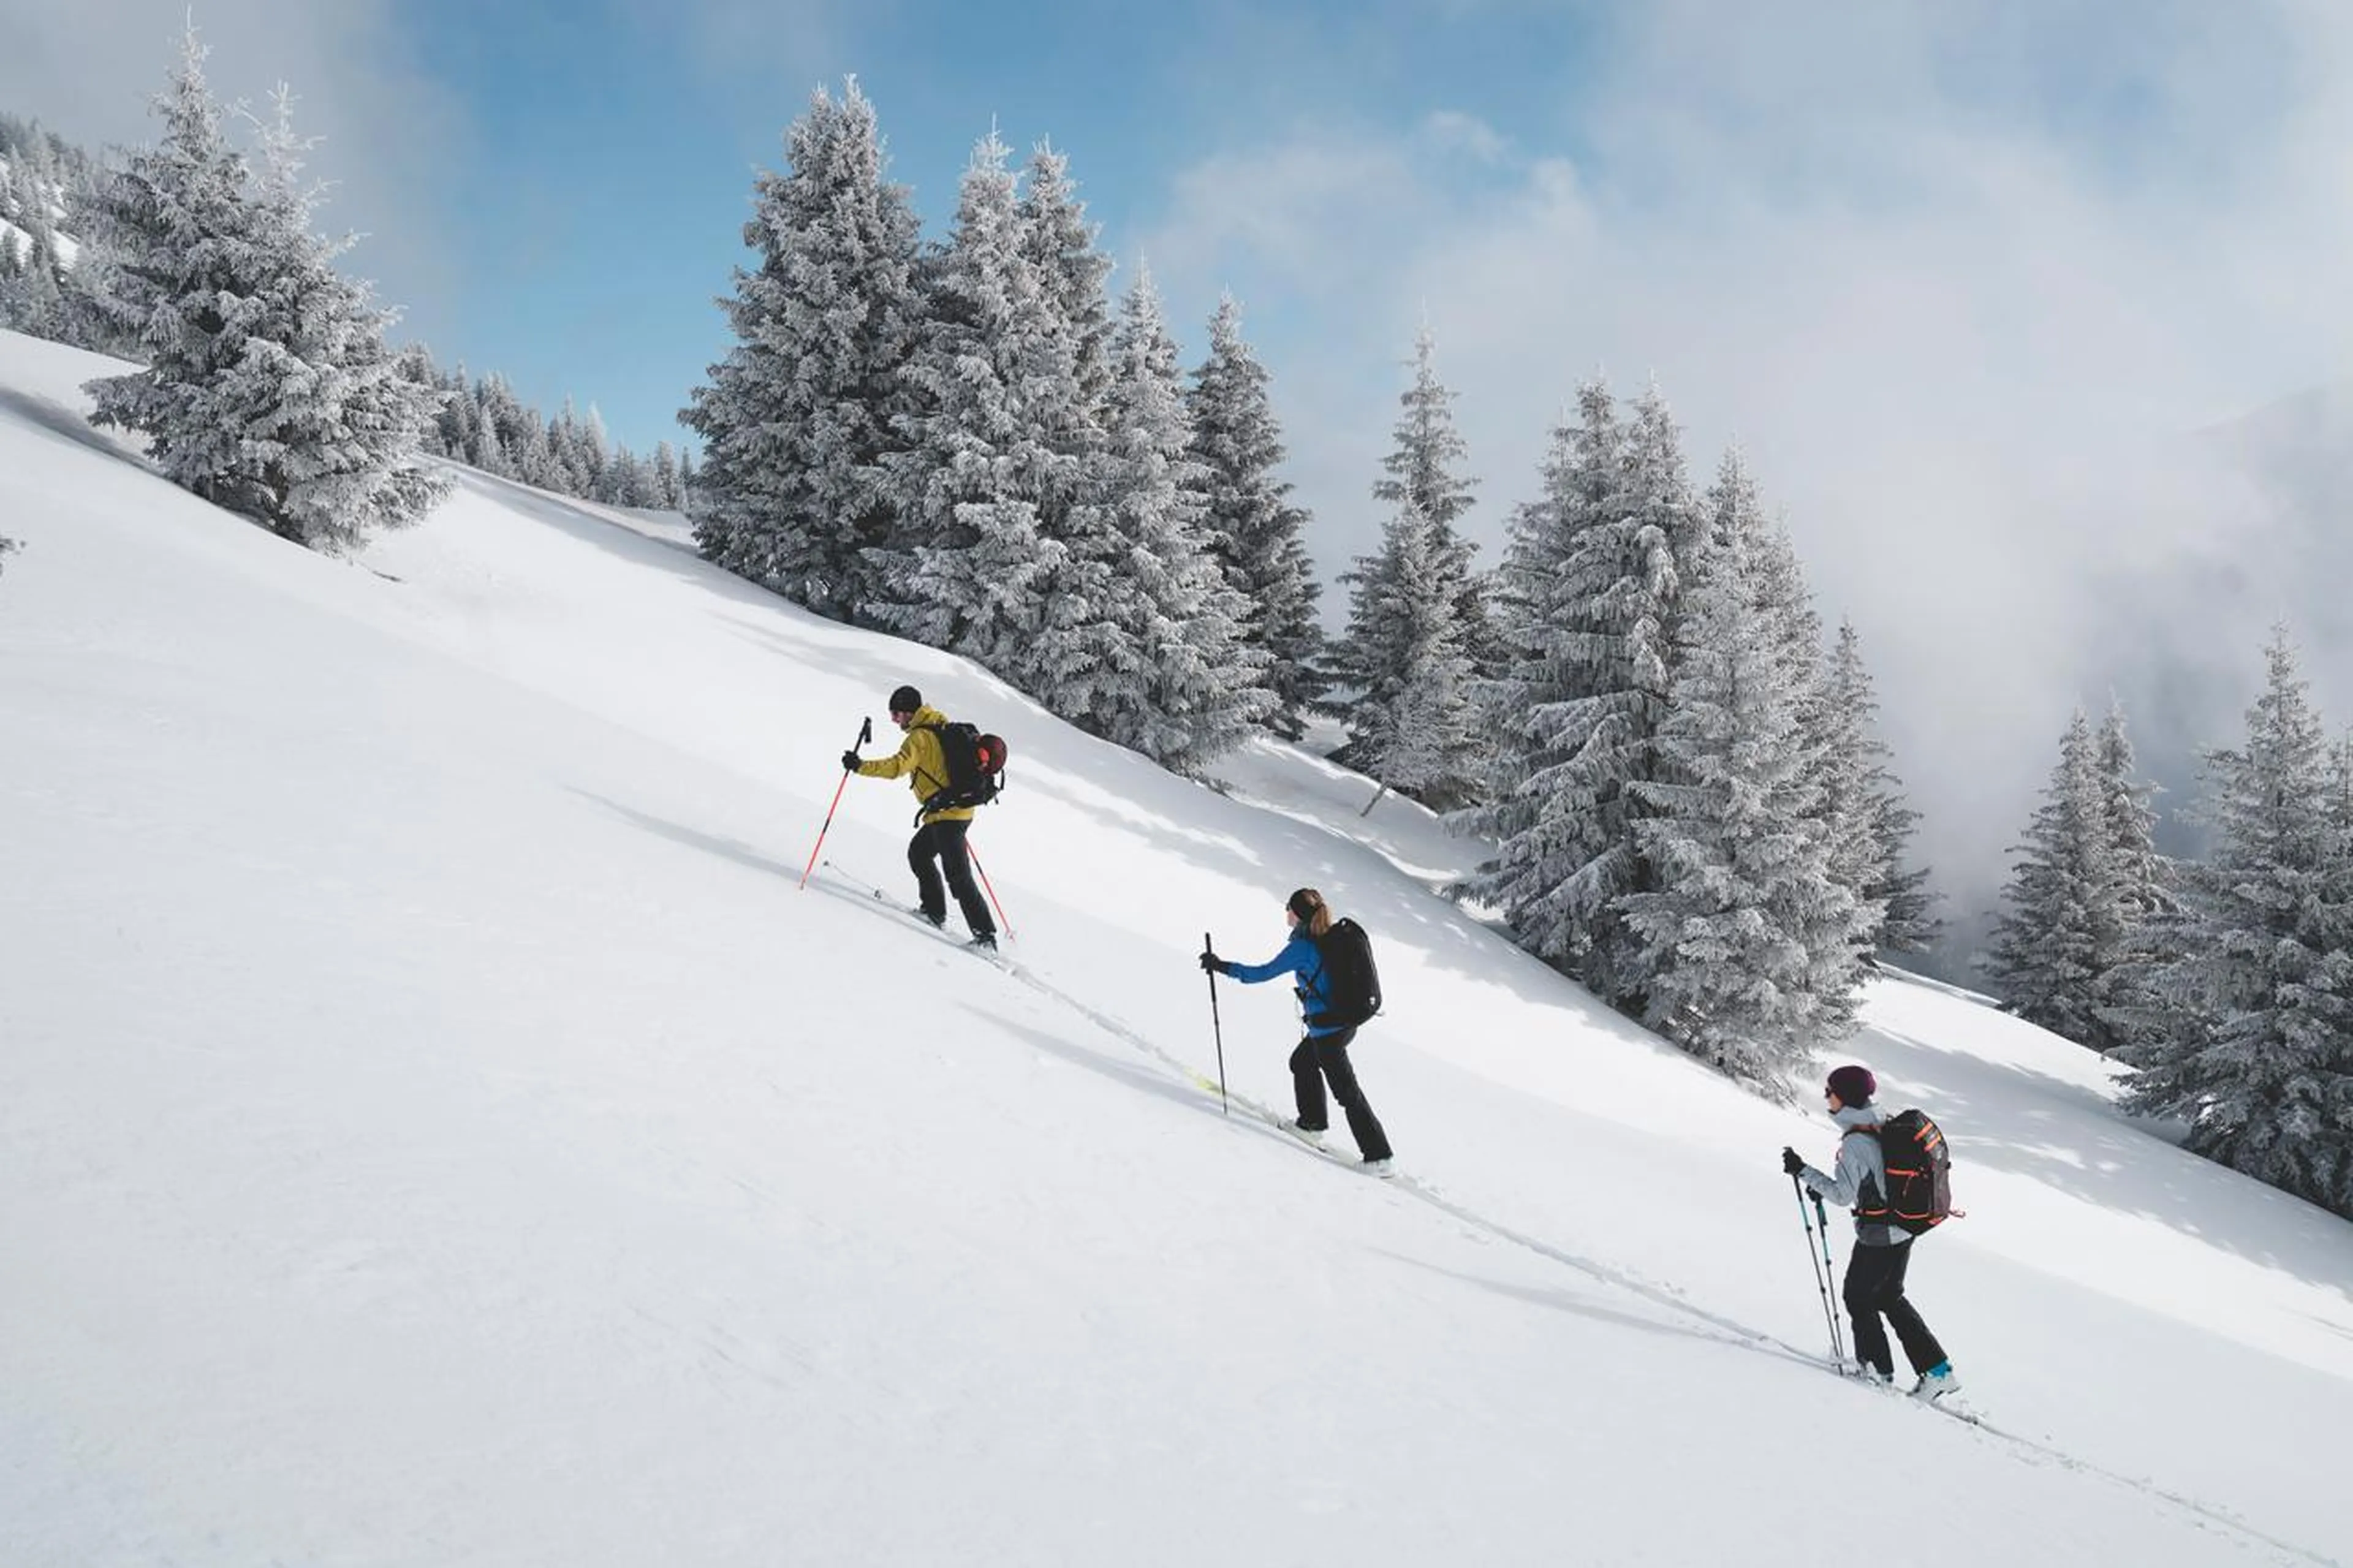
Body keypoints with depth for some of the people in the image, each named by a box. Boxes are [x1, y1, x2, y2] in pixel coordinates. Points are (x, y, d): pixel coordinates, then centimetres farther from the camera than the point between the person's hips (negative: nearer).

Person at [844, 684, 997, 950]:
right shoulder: (943, 729, 16)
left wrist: (861, 766, -22)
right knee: (918, 853, 26)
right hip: (961, 809, 10)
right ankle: (934, 910, 28)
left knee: (958, 876, -12)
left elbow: (898, 766, -26)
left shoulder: (920, 736, -12)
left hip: (945, 813, -10)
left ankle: (985, 934, -16)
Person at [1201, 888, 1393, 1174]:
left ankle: (1378, 1156, 3)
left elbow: (1264, 973, -17)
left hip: (1328, 1031, -8)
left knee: (1348, 1093, 0)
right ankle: (1313, 1122, 38)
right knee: (1302, 1062, 28)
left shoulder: (1302, 946, -19)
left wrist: (1221, 966, -10)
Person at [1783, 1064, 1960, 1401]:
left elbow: (1844, 1195, -24)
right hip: (1902, 1228, 9)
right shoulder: (1880, 1126, 4)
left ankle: (1879, 1370, 20)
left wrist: (1804, 1171, -20)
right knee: (1889, 1297, 20)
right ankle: (1938, 1370, 21)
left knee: (1857, 1296, 10)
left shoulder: (1855, 1142, -25)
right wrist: (1822, 1183, 12)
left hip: (1877, 1235, -9)